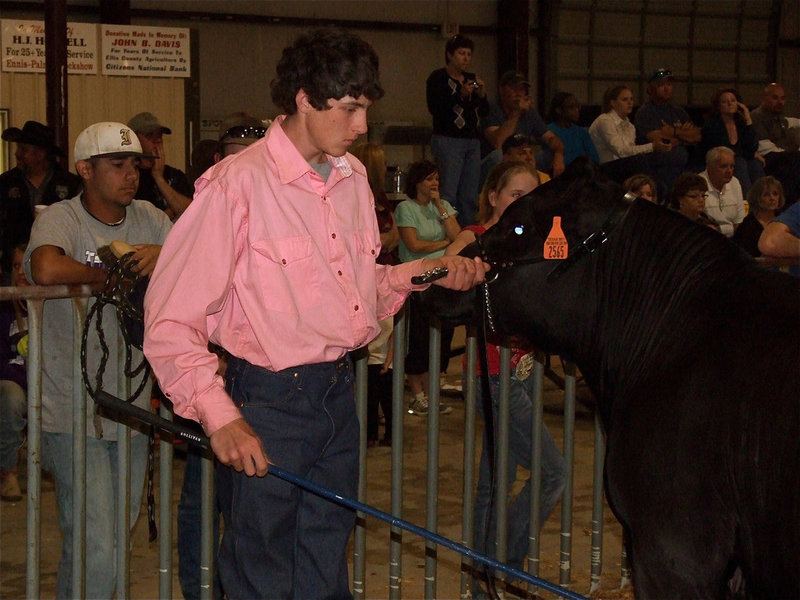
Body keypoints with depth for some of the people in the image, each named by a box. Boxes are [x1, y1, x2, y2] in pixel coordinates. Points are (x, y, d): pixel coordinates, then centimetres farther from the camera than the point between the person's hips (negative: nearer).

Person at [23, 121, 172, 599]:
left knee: (122, 532, 17)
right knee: (94, 549, -11)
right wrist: (110, 275, -15)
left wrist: (165, 255, -20)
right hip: (73, 414, -6)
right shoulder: (60, 220, -10)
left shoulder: (150, 220, 8)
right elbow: (47, 270, -31)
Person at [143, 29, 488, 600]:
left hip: (338, 395, 7)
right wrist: (219, 417, -24)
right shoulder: (237, 184, -15)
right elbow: (171, 322, -16)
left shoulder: (352, 177, 9)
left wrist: (427, 272, 5)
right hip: (266, 402, -7)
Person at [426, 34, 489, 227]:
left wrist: (482, 94, -2)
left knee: (469, 196, 4)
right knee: (448, 195, -14)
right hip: (448, 140, -7)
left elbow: (484, 112, 17)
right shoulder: (438, 78, -1)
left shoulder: (471, 79, 18)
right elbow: (435, 109, -14)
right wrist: (461, 95, -20)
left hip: (472, 141, 7)